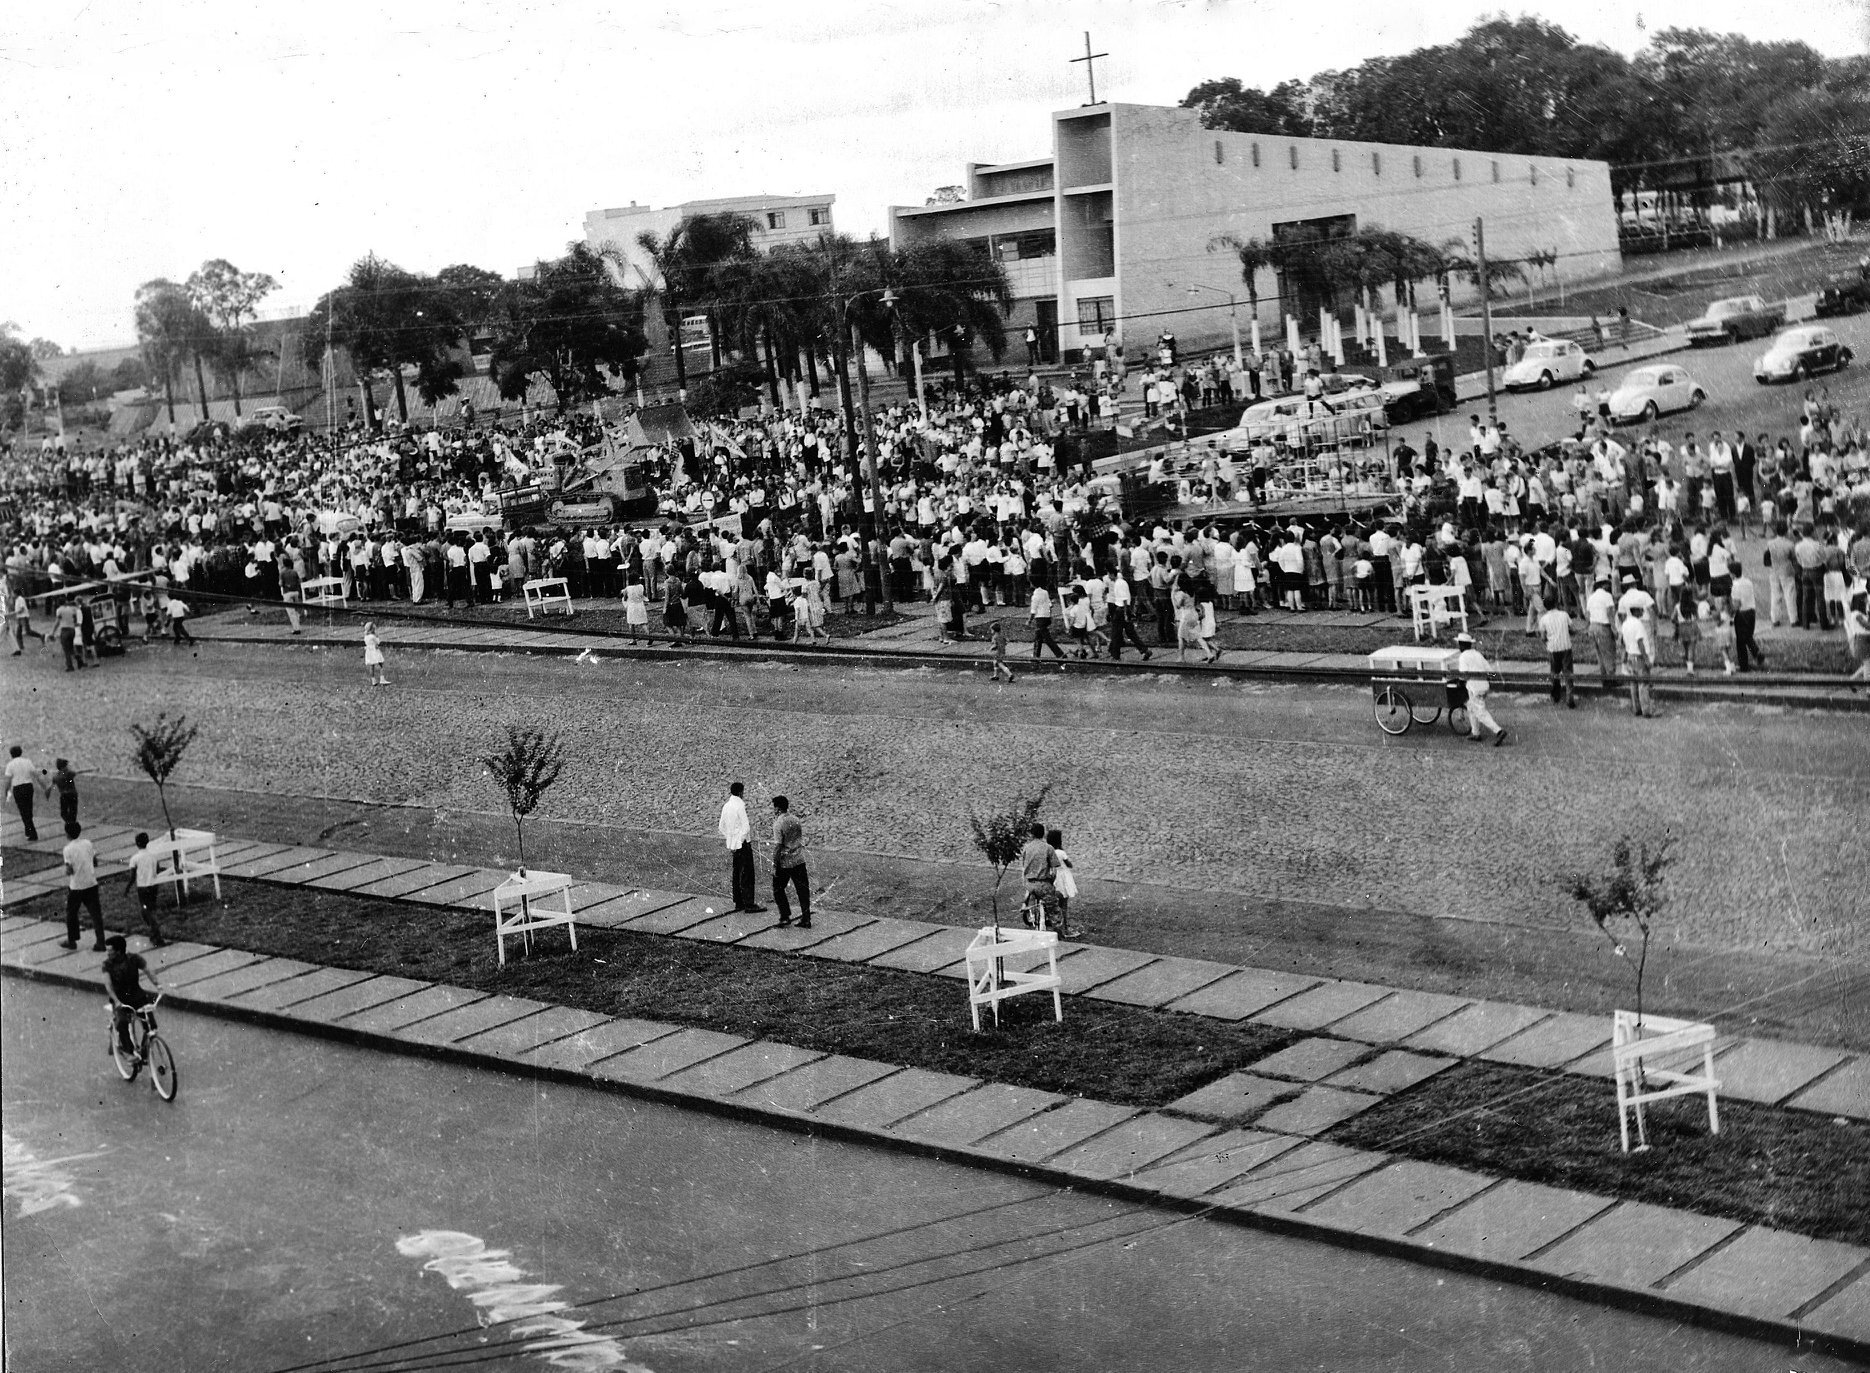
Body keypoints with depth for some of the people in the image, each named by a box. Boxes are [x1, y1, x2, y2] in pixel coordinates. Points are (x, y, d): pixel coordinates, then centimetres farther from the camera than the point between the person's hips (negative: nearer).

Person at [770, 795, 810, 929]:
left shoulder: (778, 824, -15)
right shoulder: (796, 819, 5)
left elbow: (778, 846, -16)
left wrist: (775, 864, -12)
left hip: (785, 862, -6)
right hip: (799, 860, 6)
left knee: (778, 889, 12)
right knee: (803, 890, 6)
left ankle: (785, 917, 9)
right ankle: (806, 920, 7)